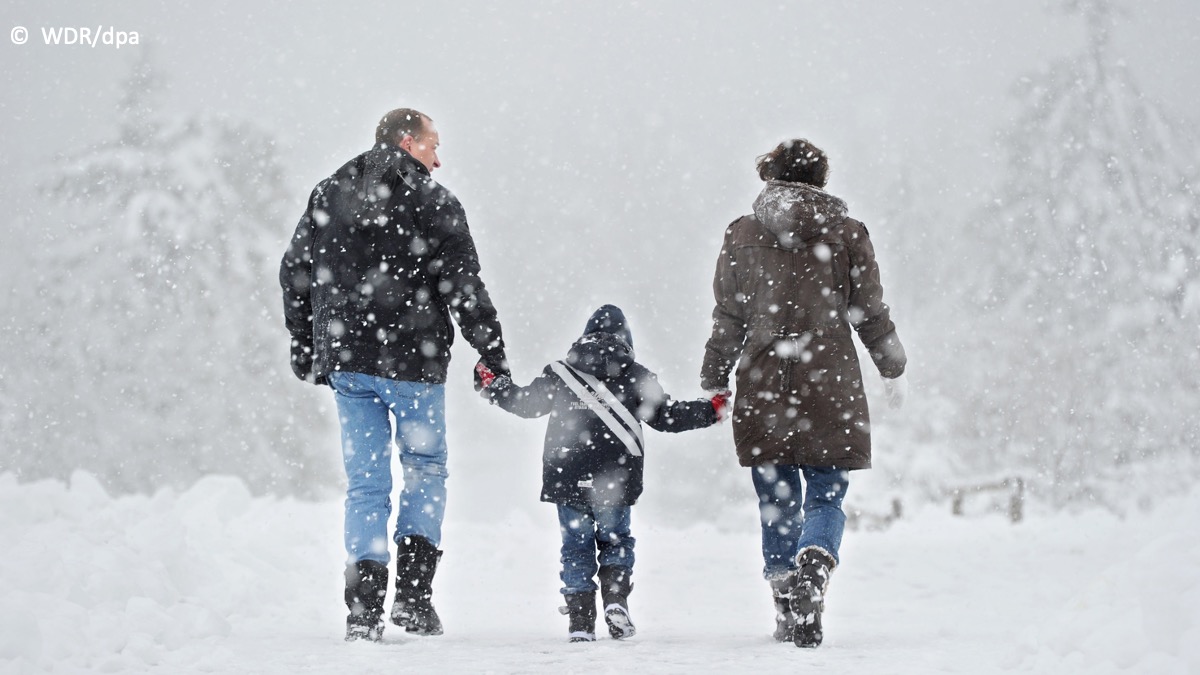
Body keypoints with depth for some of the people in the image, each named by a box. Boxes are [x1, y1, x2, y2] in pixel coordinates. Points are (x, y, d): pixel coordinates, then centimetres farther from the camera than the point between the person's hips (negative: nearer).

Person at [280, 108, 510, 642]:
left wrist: (304, 348, 21)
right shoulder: (432, 202, -4)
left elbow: (294, 273, 14)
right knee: (425, 468, 13)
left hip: (344, 360, 4)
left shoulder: (327, 196, 12)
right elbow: (464, 286, -7)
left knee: (365, 483, 7)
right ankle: (413, 594, 3)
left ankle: (364, 607, -1)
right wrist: (492, 356, -1)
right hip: (412, 360, -4)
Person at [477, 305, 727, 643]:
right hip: (614, 483, -1)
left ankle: (580, 621, 5)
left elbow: (525, 403, 11)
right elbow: (667, 416, 2)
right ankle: (616, 602, -2)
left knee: (576, 545, 10)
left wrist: (494, 387, 29)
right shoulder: (635, 376, 0)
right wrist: (711, 410, 16)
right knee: (615, 539, 18)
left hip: (567, 482, 1)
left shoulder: (559, 373, 3)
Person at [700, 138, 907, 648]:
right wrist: (894, 370, 21)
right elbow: (871, 314, 6)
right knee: (826, 497, 4)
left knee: (777, 503, 11)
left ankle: (788, 612, 14)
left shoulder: (742, 235, 3)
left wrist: (712, 384, 14)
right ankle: (812, 571, -26)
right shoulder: (848, 234, 2)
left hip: (762, 388, 1)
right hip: (831, 387, -1)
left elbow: (728, 320, 4)